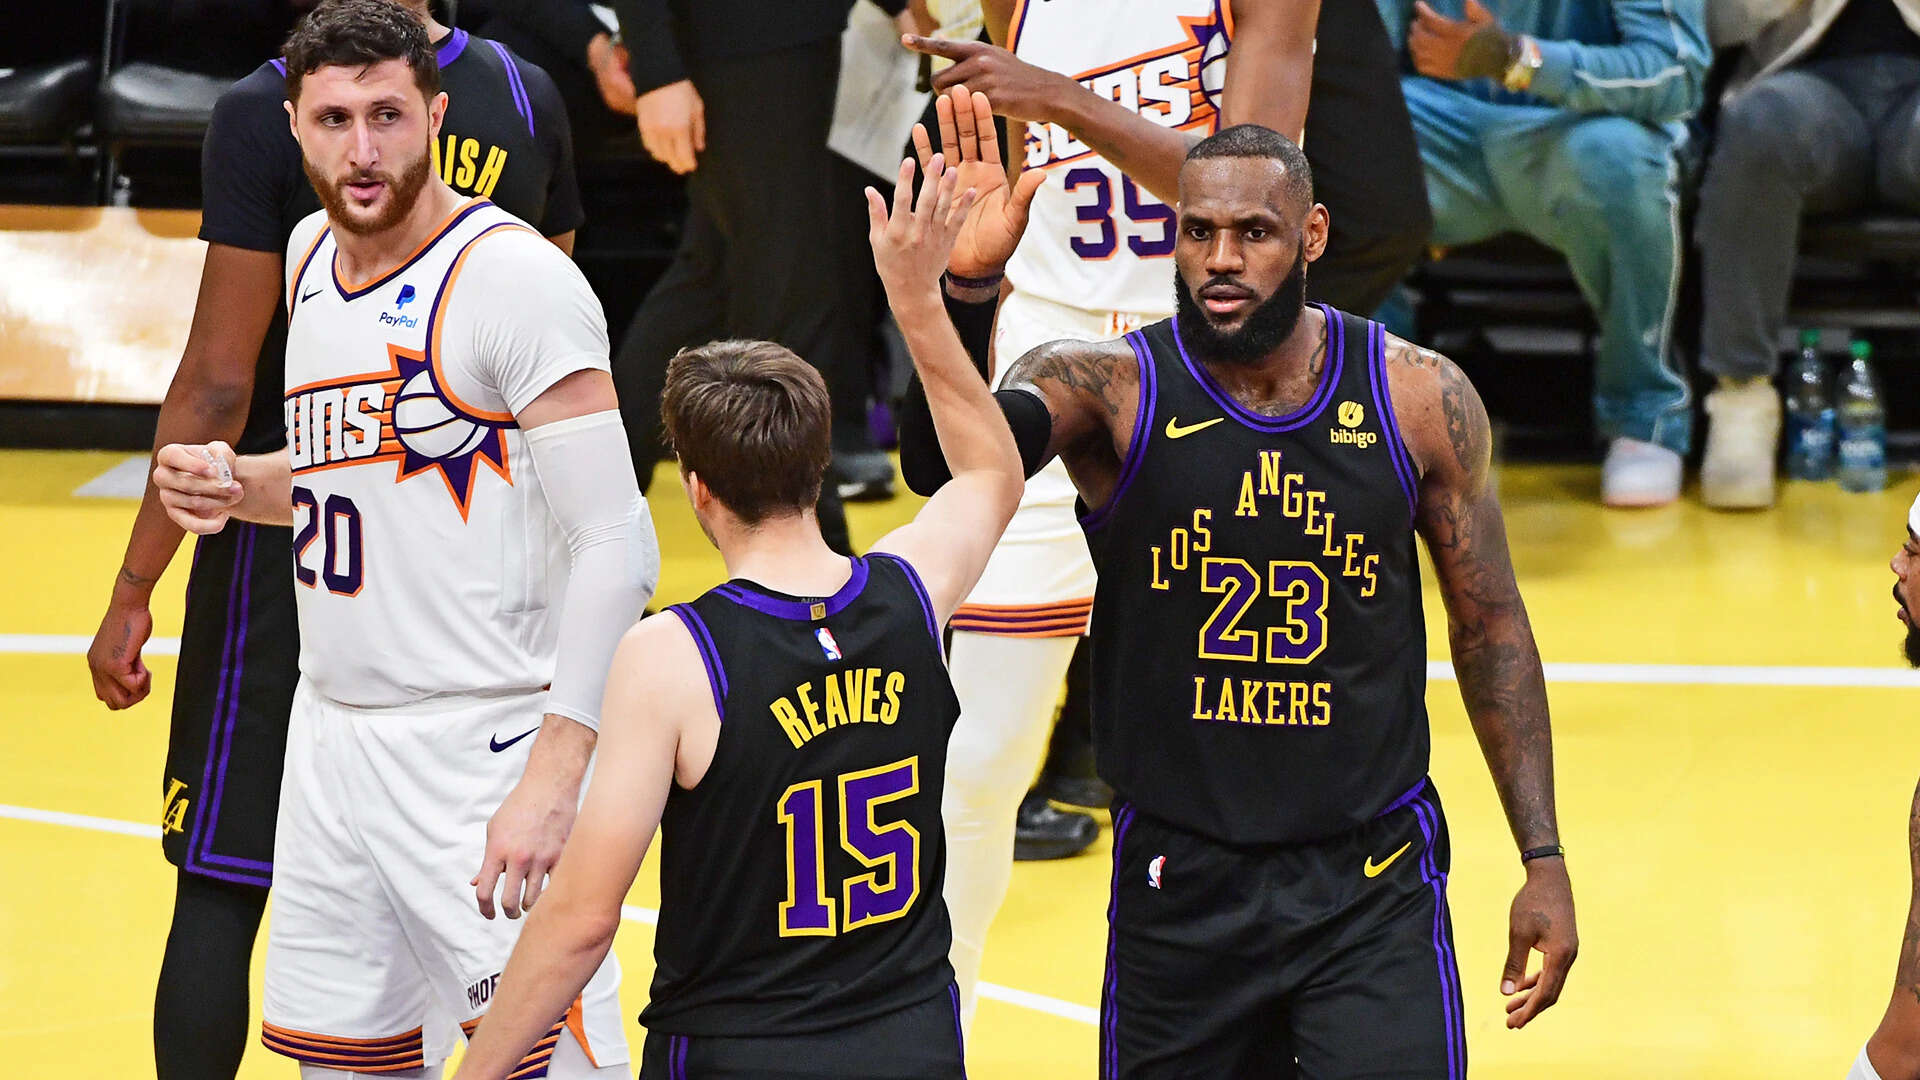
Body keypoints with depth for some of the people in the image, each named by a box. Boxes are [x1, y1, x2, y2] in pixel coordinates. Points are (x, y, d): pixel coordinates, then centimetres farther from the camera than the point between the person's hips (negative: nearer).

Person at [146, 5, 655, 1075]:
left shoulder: (515, 276, -15)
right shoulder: (314, 253, 10)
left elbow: (617, 547, -19)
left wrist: (553, 778, -26)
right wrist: (239, 486, 5)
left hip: (484, 745, -8)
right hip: (334, 734, 8)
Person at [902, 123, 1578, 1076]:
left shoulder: (1419, 398, -3)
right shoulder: (1112, 389, -8)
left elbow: (1489, 628, 7)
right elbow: (946, 454, -29)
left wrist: (1542, 858, 5)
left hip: (1374, 881, 0)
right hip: (1178, 881, 0)